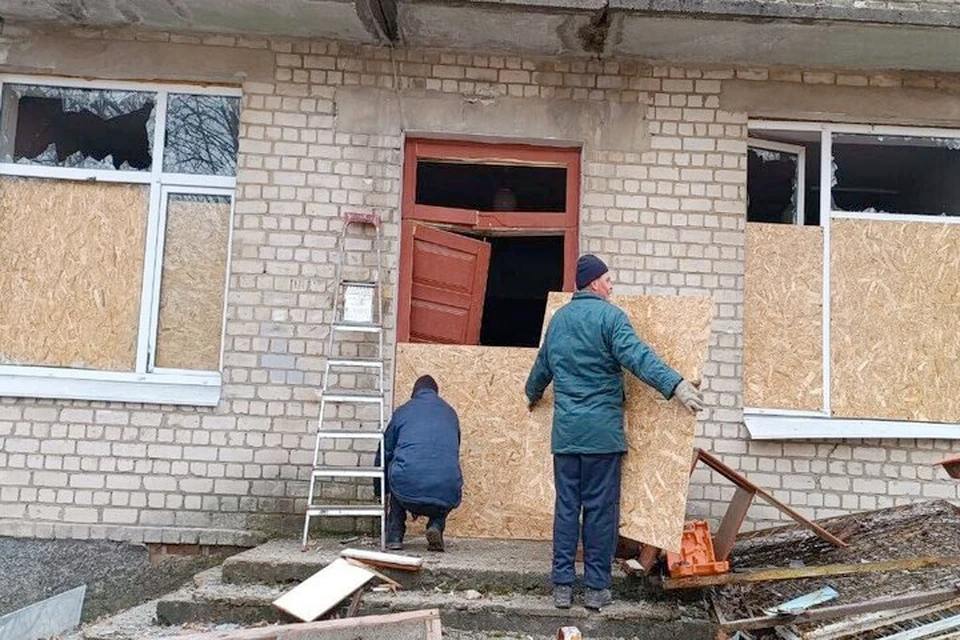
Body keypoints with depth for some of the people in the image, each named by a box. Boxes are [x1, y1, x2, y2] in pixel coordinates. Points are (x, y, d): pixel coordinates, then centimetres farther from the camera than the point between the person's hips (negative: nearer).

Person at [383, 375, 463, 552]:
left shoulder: (402, 411, 18)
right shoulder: (450, 413, 23)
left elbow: (385, 454, 26)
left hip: (407, 492, -1)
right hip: (446, 498, 1)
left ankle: (394, 537, 24)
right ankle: (436, 526, 10)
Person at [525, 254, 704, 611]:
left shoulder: (558, 319, 15)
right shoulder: (609, 315, -6)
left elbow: (542, 366, 29)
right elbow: (638, 358, -21)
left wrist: (533, 395, 47)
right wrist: (676, 385, -26)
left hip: (565, 431, 6)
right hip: (602, 430, -5)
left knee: (566, 506, 9)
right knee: (600, 508, 2)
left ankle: (562, 585, 12)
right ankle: (596, 588, 9)